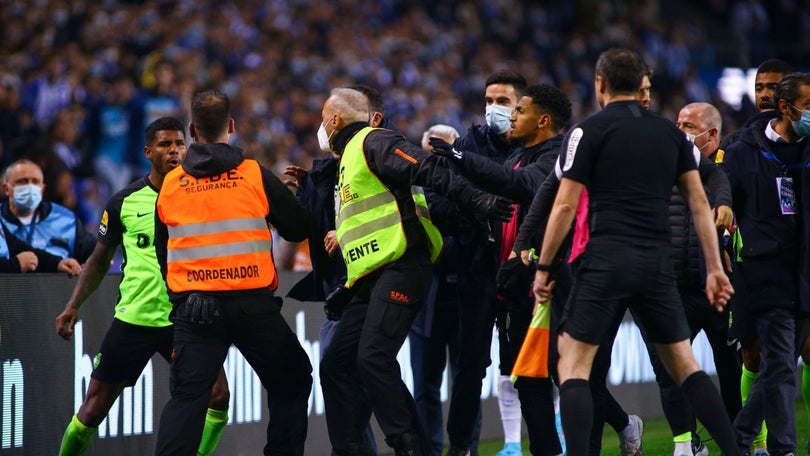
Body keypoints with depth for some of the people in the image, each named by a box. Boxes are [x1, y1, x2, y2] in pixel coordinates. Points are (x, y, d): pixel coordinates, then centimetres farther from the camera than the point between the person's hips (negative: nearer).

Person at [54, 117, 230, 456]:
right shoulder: (125, 202, 2)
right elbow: (99, 260, 11)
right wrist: (73, 306, 3)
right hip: (133, 318, 0)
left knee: (218, 396, -14)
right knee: (94, 407, 1)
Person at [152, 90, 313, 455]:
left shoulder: (169, 185, 5)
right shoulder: (256, 176, -3)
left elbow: (162, 252, 13)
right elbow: (299, 229, 5)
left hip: (193, 306, 2)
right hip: (253, 303, -1)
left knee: (187, 397, -1)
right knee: (291, 383, 16)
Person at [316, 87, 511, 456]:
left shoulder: (372, 143, -3)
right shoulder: (349, 159, 28)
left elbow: (428, 172, -15)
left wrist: (478, 202, -25)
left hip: (401, 269, -10)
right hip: (370, 280, 10)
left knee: (373, 358, -22)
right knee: (336, 363, 5)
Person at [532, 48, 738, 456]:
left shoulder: (588, 131, 0)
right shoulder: (671, 133, 14)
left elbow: (565, 205, -3)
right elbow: (699, 202, 10)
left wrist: (543, 267, 4)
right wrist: (714, 268, 10)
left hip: (606, 259, -4)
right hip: (658, 263, 4)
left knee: (573, 363, 1)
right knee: (684, 364, 14)